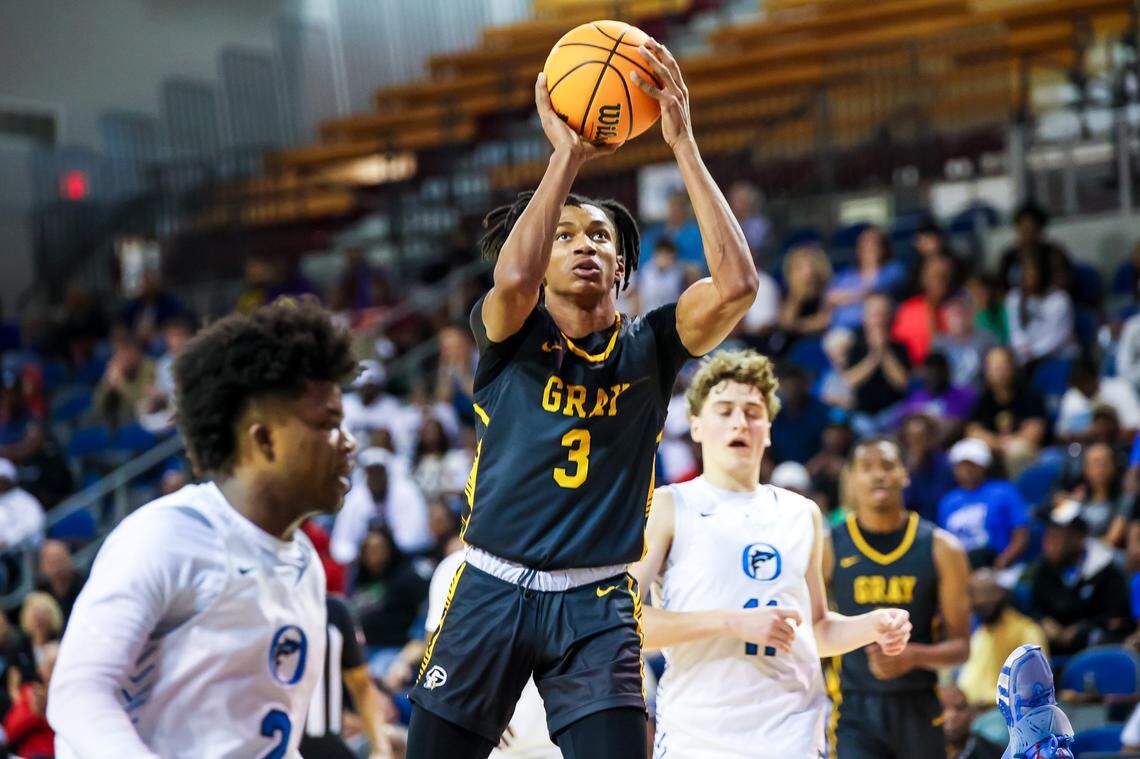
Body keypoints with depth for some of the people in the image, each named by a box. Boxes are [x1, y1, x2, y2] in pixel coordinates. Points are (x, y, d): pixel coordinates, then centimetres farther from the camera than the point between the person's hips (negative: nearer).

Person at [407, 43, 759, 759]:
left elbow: (736, 283, -12)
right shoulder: (510, 337, 3)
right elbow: (513, 277, -22)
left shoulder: (647, 347, 6)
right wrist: (567, 154, -18)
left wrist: (684, 144, -13)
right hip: (491, 588, 0)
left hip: (598, 605, 0)